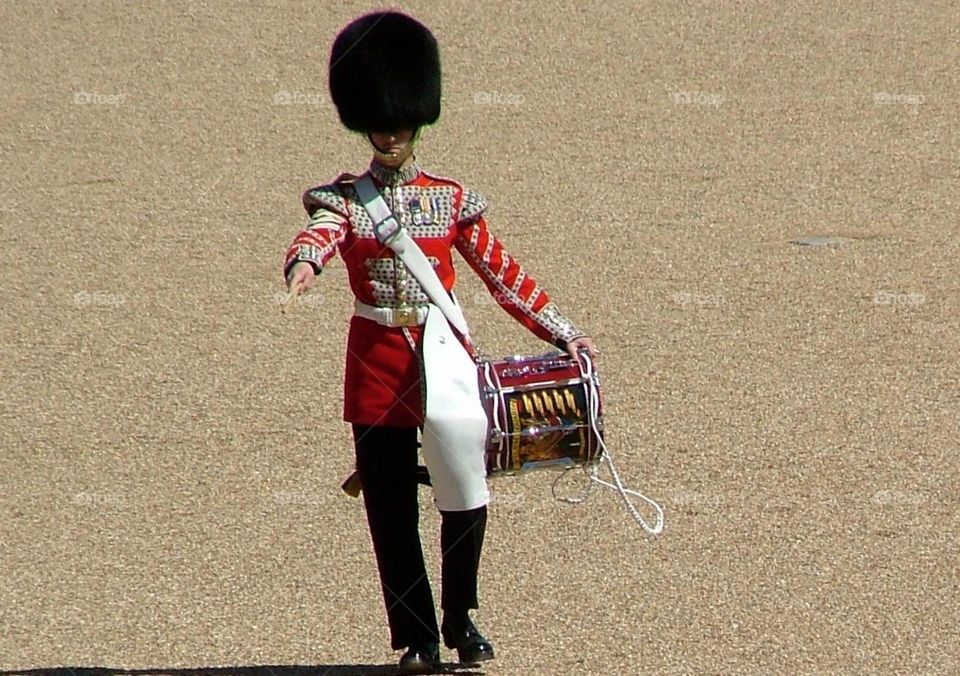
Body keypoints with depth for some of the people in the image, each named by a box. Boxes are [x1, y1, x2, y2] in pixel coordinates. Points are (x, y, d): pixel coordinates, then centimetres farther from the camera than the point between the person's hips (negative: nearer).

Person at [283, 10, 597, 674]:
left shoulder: (451, 199, 7)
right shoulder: (345, 199, 2)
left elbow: (503, 271, 9)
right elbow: (319, 233, -21)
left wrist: (564, 332, 1)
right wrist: (304, 263, -45)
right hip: (378, 366, -1)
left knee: (467, 496, -2)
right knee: (391, 507, 1)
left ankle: (461, 618, 18)